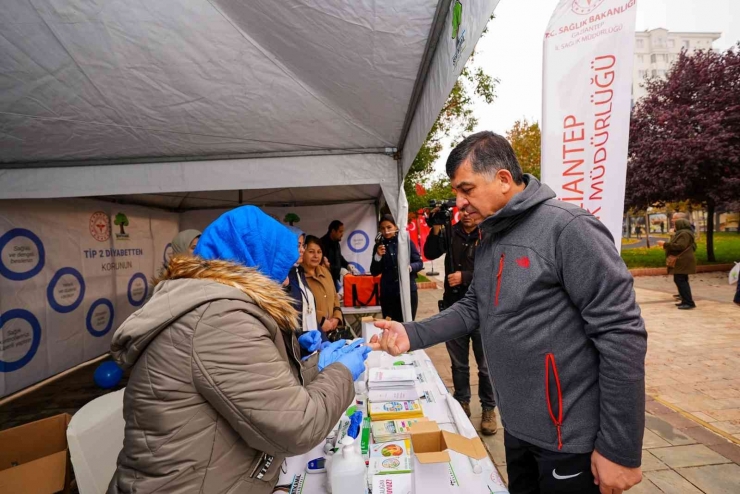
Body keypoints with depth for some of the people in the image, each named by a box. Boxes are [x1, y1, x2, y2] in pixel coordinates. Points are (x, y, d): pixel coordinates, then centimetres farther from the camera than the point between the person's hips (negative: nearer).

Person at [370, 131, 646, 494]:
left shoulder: (568, 228, -20)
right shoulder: (488, 241, 5)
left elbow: (621, 335, -21)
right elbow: (473, 308, 9)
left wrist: (619, 448, -17)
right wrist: (413, 334, -6)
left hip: (568, 435, -7)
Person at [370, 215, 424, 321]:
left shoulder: (406, 241, -3)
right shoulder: (379, 246, 4)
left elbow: (419, 263, 1)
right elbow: (374, 272, 4)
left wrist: (410, 267, -20)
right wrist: (378, 256, -12)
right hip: (388, 293, 2)